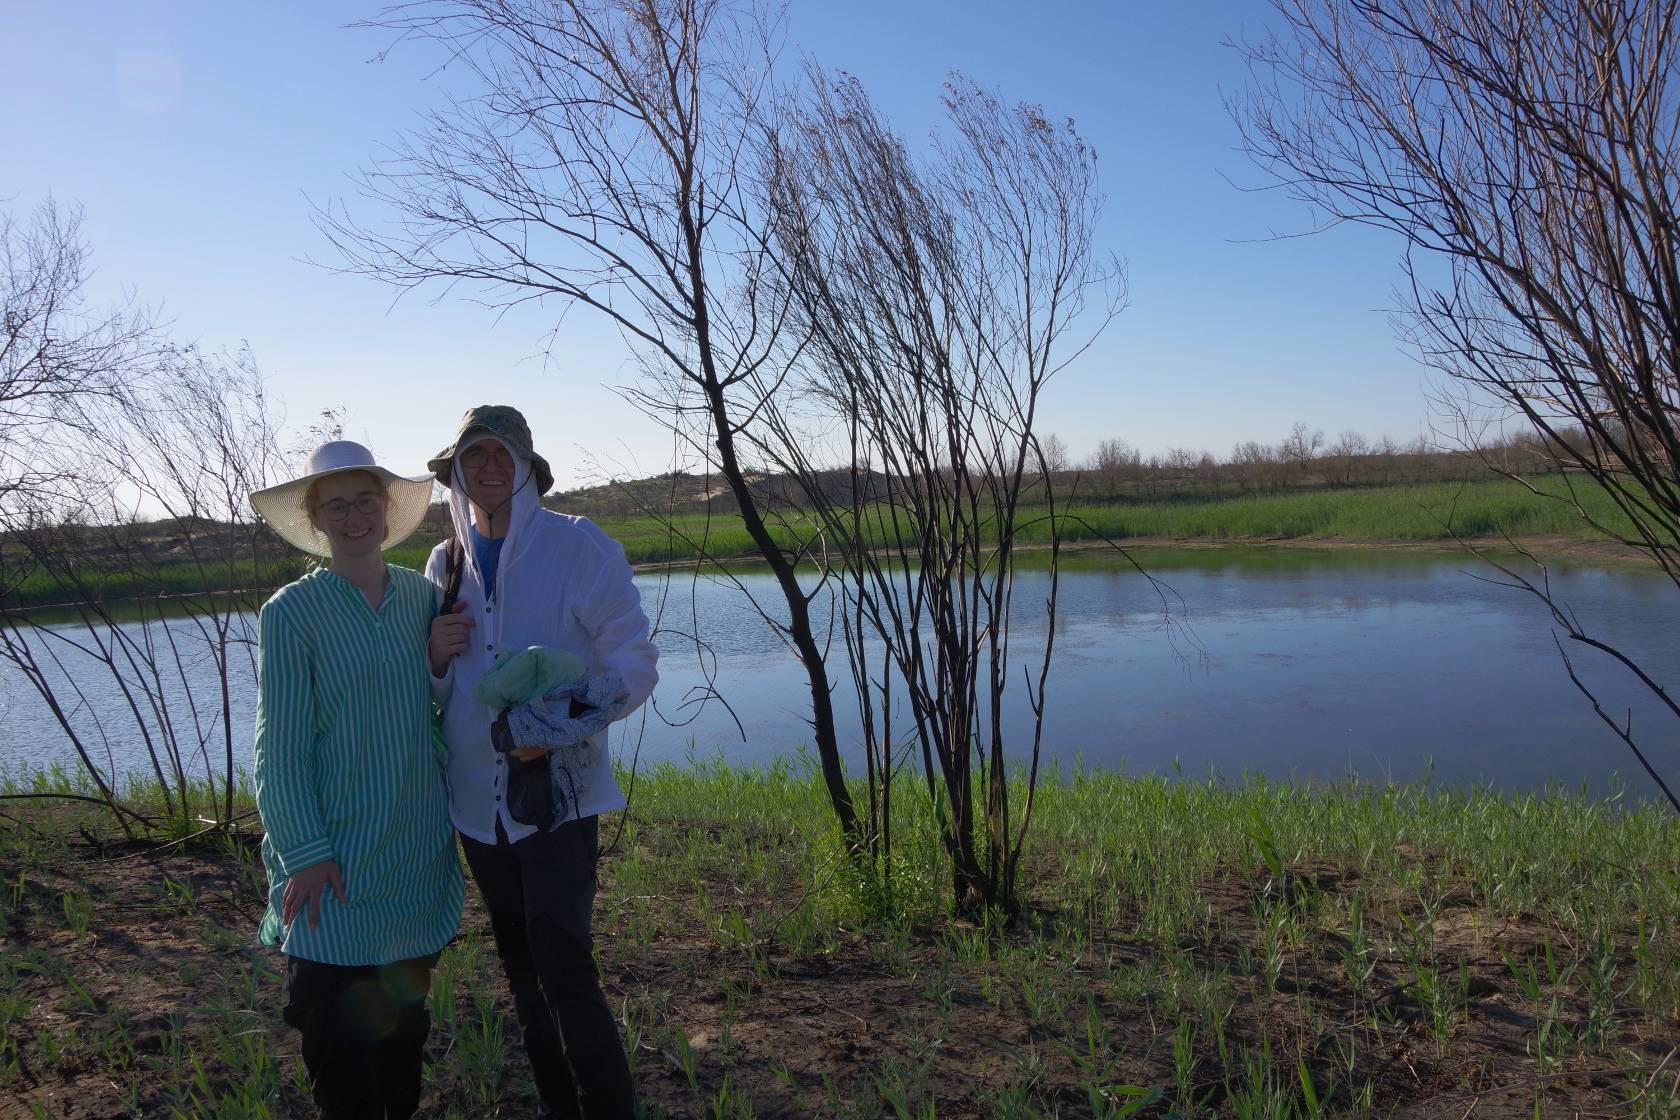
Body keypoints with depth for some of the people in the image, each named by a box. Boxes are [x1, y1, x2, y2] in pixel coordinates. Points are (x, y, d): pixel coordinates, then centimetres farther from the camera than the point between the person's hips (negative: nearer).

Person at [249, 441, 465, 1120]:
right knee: (339, 1035, 2)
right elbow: (279, 748, -10)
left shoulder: (423, 597, 4)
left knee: (406, 1022, 18)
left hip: (418, 852, 4)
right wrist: (305, 853, -14)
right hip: (334, 865, -4)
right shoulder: (290, 613, -8)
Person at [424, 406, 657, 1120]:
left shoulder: (581, 548, -7)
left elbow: (634, 664, -8)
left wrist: (558, 729, -20)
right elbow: (436, 692, 16)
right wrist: (435, 657, -8)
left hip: (557, 793, -5)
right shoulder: (444, 565, 7)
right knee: (522, 970, 16)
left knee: (565, 972, -10)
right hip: (478, 798, 6)